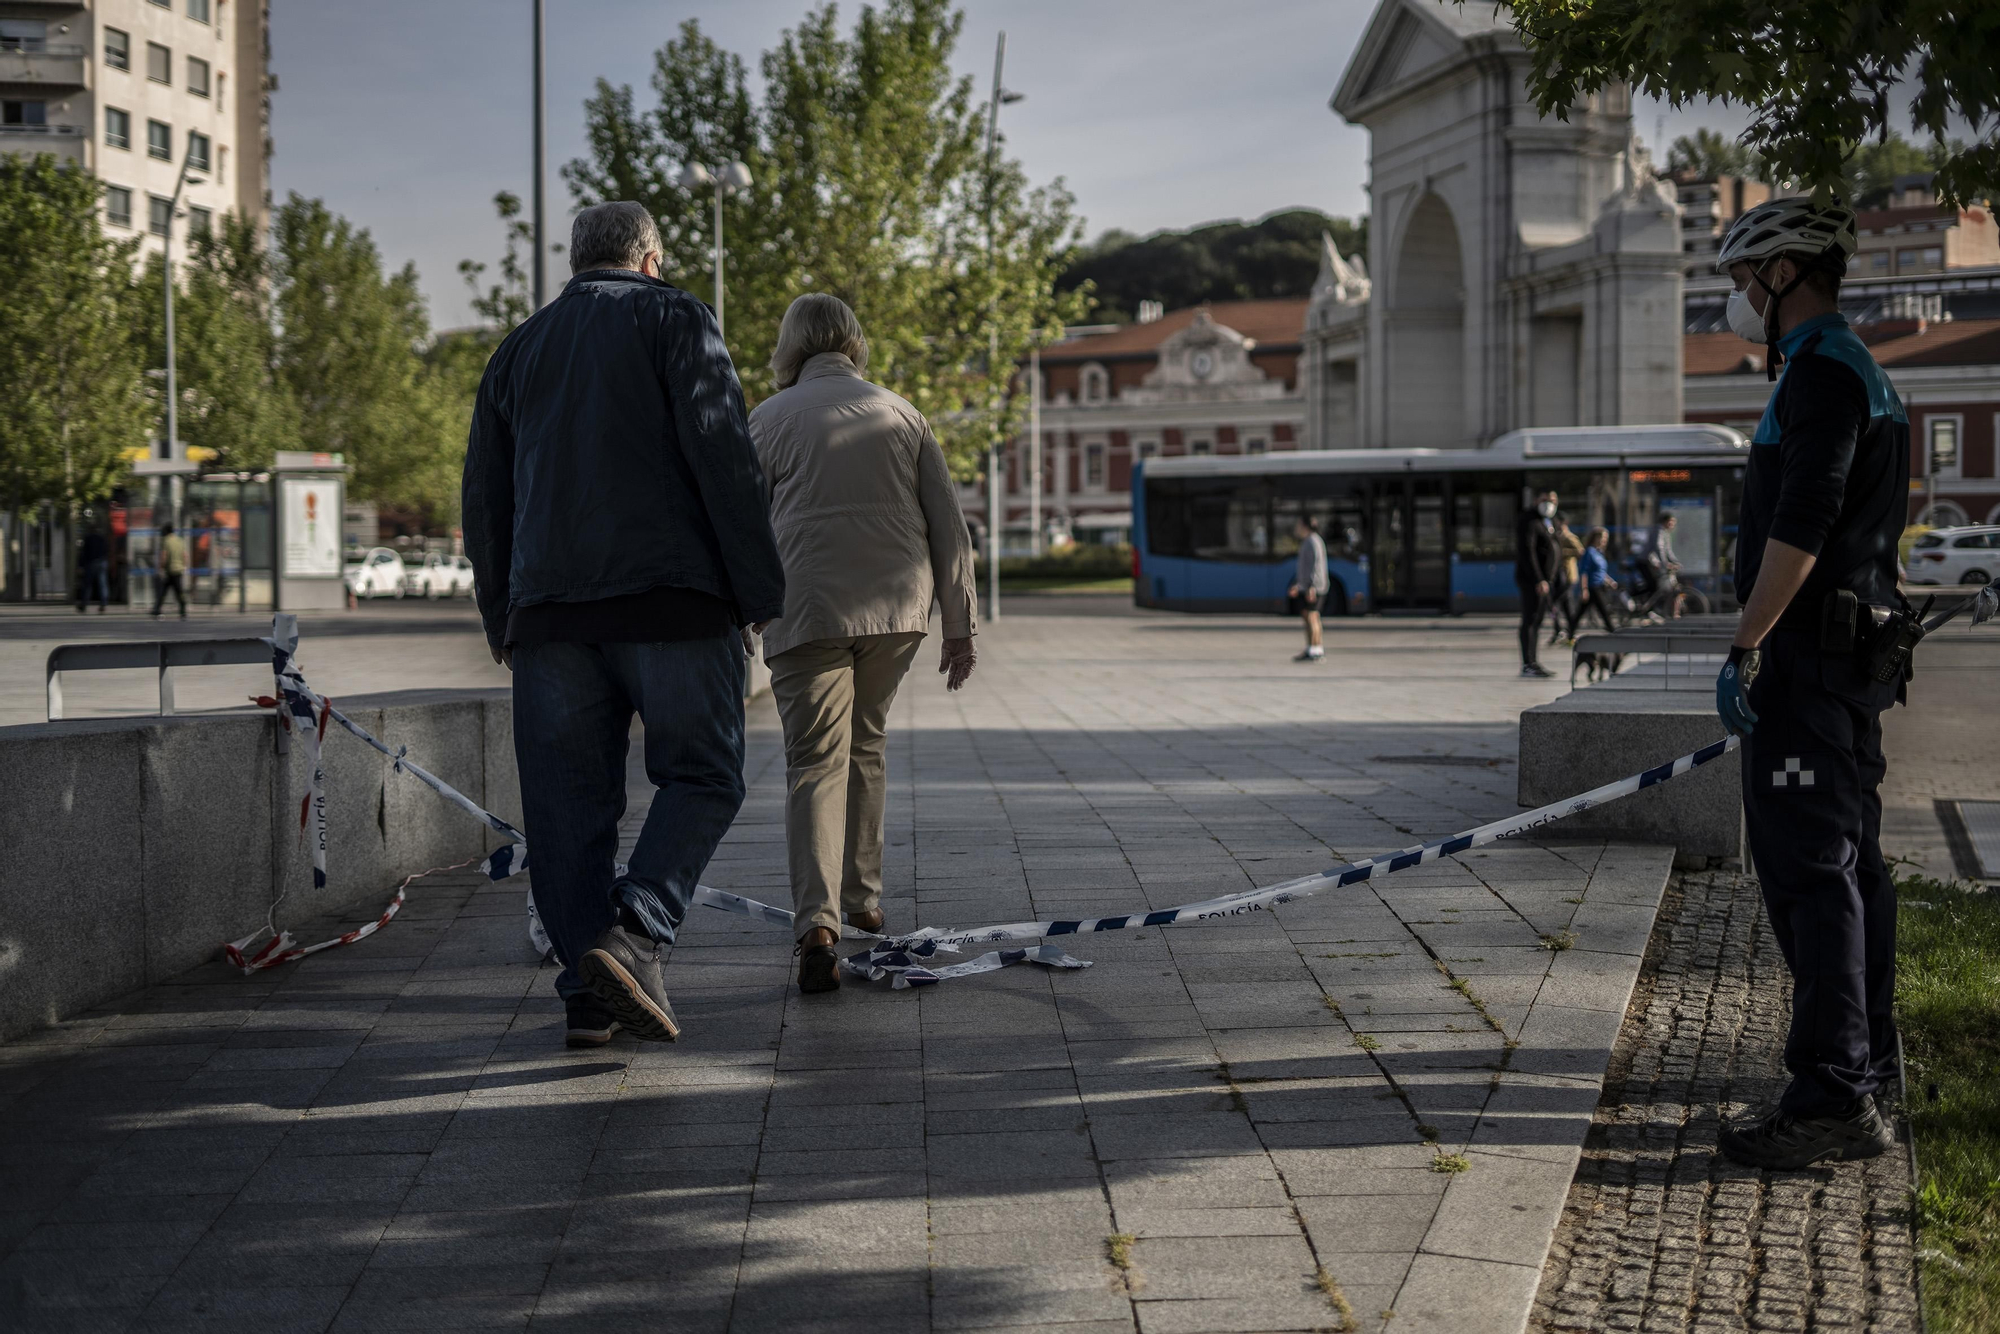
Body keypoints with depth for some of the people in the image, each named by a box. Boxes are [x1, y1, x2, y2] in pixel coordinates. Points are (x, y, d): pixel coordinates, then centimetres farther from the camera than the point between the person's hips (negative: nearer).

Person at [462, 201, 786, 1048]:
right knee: (701, 777, 3)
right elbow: (722, 454, -7)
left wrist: (503, 624, 26)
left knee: (570, 798, 7)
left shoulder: (517, 351, 21)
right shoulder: (674, 319, 6)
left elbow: (484, 501, 20)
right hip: (669, 596, -4)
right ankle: (634, 934, -17)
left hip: (547, 605, 5)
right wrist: (759, 588, -5)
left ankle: (589, 994, 6)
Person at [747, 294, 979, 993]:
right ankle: (863, 897, 30)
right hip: (898, 605, 3)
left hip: (808, 612, -3)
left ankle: (817, 923, -22)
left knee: (815, 760, -5)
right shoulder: (901, 414, 13)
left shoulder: (770, 419, 5)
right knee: (866, 743, 22)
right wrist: (960, 625, 15)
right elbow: (947, 524, 11)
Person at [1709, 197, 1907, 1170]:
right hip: (1852, 653, 11)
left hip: (1811, 652, -11)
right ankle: (1866, 1059, 27)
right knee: (1847, 862, 17)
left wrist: (1745, 649, -21)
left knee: (1807, 869, -12)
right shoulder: (1851, 370, 21)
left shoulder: (1822, 373, -14)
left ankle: (1834, 1098, -14)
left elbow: (1800, 529, -23)